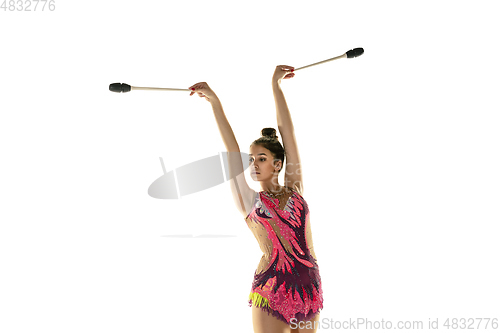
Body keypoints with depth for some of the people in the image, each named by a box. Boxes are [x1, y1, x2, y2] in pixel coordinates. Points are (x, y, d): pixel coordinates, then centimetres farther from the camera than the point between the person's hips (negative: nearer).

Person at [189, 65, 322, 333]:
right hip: (270, 289, -2)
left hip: (309, 288, 3)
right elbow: (232, 149, -1)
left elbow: (287, 132, 6)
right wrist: (215, 102, -5)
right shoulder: (247, 201, 4)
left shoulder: (294, 190, 7)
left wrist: (276, 85, 7)